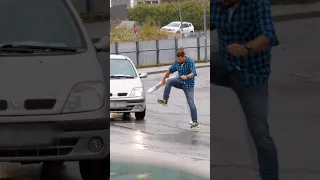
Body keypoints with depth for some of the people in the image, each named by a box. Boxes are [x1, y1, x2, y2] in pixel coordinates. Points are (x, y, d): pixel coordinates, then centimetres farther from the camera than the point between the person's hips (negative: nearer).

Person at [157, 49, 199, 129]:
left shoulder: (190, 62, -19)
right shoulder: (177, 62, -4)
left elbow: (193, 73, -31)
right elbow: (170, 70, 12)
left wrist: (187, 76, -51)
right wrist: (164, 78, 22)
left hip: (188, 85, -5)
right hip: (180, 82, 5)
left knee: (191, 103, -10)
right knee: (169, 81, -22)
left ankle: (195, 122, -5)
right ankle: (165, 101, -19)